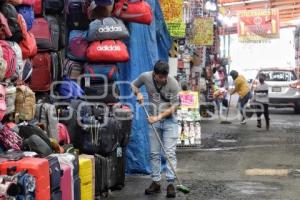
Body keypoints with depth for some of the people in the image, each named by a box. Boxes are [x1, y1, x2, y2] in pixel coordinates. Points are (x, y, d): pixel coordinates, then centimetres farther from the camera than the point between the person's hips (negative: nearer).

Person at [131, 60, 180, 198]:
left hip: (169, 120, -3)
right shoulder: (145, 77, -10)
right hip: (153, 120, 3)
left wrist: (158, 117, -22)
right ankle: (156, 182, 15)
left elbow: (174, 107, -16)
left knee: (170, 152, -7)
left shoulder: (173, 84, -19)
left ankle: (170, 183, -6)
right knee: (154, 153, 7)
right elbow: (134, 85, 11)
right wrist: (138, 93, -10)